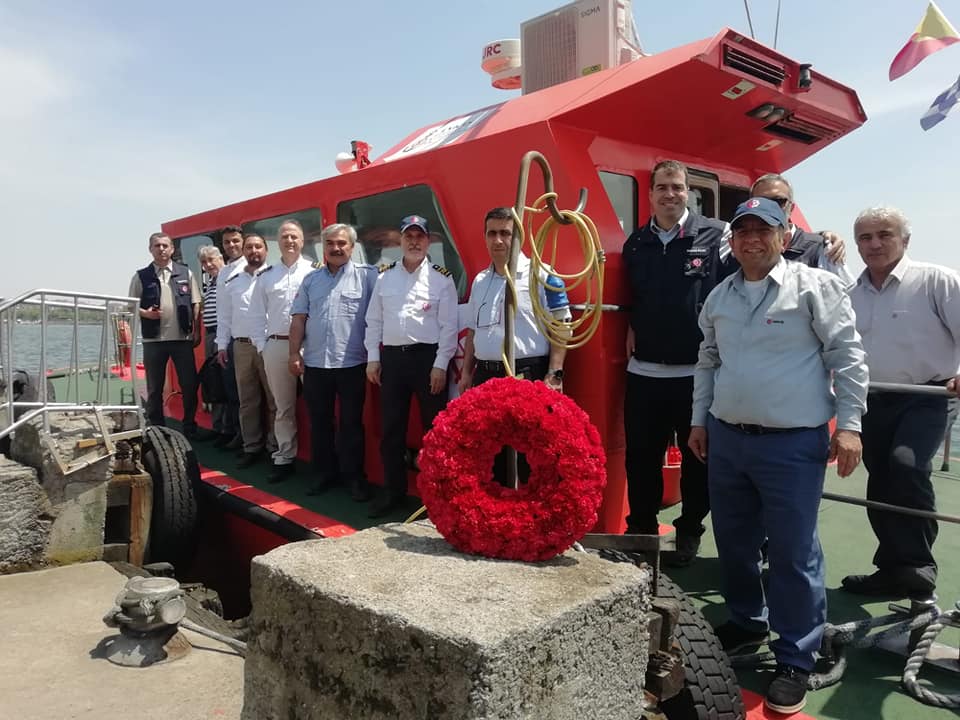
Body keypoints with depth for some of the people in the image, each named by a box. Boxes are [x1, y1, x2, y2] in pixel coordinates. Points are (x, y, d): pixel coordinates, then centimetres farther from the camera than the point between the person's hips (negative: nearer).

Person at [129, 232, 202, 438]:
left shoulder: (186, 273, 6)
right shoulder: (141, 276, 3)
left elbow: (195, 304, 6)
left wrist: (196, 331, 0)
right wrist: (145, 313, -14)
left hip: (183, 337, 0)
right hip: (153, 339, 0)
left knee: (189, 384, 4)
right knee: (155, 387, 8)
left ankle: (190, 427, 18)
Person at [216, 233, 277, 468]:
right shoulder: (232, 282, 11)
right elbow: (224, 316, 14)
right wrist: (222, 345, 10)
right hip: (242, 346, 4)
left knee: (274, 399, 2)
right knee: (247, 400, 11)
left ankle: (276, 447, 12)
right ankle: (251, 447, 21)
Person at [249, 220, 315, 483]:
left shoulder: (315, 271, 1)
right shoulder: (266, 275, 12)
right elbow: (257, 314, 13)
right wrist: (262, 345, 6)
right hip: (276, 346, 4)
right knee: (283, 407, 11)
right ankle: (284, 459, 20)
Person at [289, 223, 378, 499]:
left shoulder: (367, 275, -3)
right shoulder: (311, 279, 11)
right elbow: (299, 319, 10)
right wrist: (294, 353, 2)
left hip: (352, 363, -4)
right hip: (315, 363, 4)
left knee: (351, 423, 6)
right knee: (319, 421, 13)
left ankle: (354, 476, 19)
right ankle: (324, 472, 27)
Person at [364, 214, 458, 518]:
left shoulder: (442, 278, -1)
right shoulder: (385, 276, 10)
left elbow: (449, 325, -4)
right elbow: (374, 320, 11)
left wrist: (440, 365, -10)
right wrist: (372, 358, 5)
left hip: (428, 357, -3)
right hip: (392, 357, 3)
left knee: (435, 428, 4)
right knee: (391, 428, 9)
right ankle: (393, 489, 22)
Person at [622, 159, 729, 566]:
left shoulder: (715, 235, -4)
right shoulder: (635, 244, 10)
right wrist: (632, 331, 7)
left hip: (697, 371, -3)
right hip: (644, 371, 4)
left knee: (697, 456, 10)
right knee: (640, 456, 11)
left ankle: (689, 533, 27)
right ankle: (641, 529, 28)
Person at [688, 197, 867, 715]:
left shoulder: (814, 286, -6)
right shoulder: (719, 297, 10)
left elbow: (847, 355, -7)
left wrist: (848, 423, -11)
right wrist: (699, 421, 16)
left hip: (793, 443, -5)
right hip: (726, 439, 6)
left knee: (793, 553, 1)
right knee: (734, 543, 16)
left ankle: (795, 660, 17)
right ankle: (745, 623, 37)